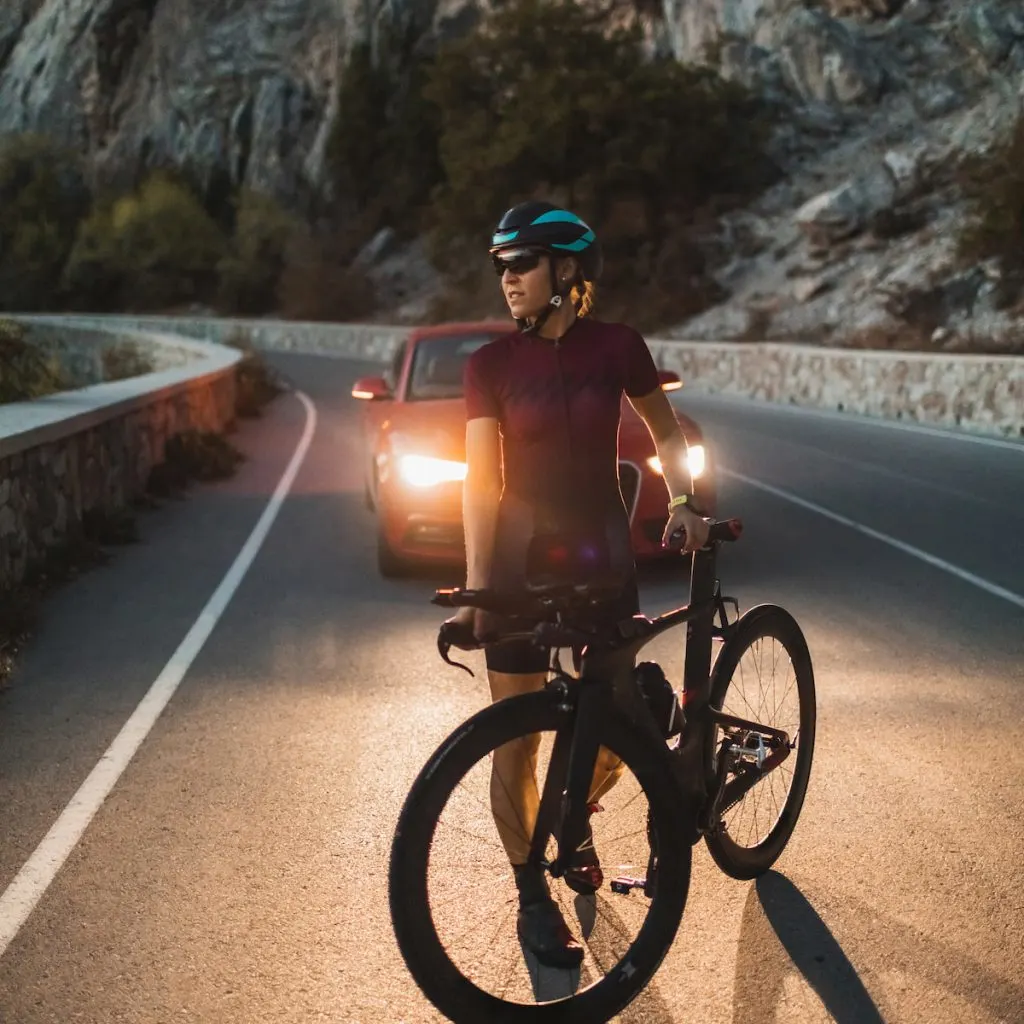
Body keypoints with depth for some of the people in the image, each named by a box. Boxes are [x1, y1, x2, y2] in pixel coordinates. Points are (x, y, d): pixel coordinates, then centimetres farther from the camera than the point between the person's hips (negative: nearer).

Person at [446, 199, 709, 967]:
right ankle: (534, 895, 21)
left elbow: (664, 429, 12)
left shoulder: (616, 346, -5)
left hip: (603, 556, 1)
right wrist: (476, 581, -23)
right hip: (522, 562, -1)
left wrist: (682, 501, -1)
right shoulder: (491, 365, -7)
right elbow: (481, 477, -13)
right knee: (516, 742, 2)